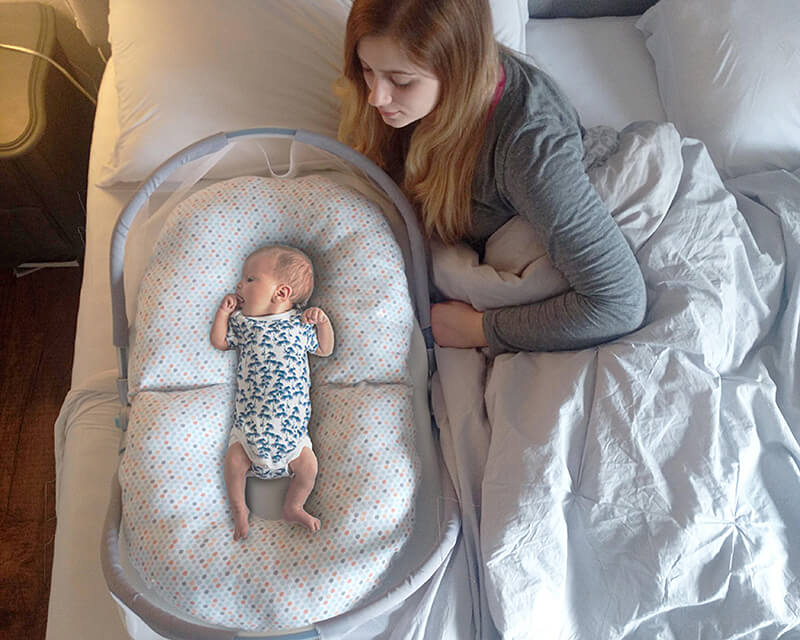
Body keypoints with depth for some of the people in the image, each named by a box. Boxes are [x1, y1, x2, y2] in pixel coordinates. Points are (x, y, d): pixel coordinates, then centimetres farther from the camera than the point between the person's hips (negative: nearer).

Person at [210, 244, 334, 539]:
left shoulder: (300, 324, 0)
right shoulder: (242, 321, 6)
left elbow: (324, 350, 9)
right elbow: (219, 341, 15)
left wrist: (322, 322, -7)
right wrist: (224, 311, 5)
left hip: (291, 418, -1)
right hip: (249, 415, 1)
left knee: (307, 465, -7)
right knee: (234, 461, -12)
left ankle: (293, 507, 21)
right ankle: (239, 509, 16)